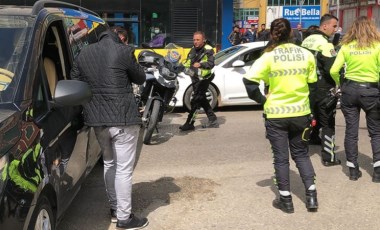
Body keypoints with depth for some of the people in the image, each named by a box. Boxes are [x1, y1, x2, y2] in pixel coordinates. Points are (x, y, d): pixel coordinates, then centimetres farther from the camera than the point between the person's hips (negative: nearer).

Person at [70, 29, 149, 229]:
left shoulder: (83, 53, 9)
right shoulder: (123, 51, -8)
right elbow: (140, 78, 3)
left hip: (96, 118, 6)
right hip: (123, 119, -6)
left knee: (109, 163, 21)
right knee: (124, 169, 2)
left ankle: (114, 209, 32)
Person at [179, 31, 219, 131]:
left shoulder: (208, 50, -10)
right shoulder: (193, 50, 13)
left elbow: (211, 63, -25)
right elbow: (188, 62, 20)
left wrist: (201, 64, -41)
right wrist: (184, 66, -1)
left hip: (203, 79, -9)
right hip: (195, 78, 9)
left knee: (196, 100, -10)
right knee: (202, 100, 15)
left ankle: (189, 123, -5)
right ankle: (213, 120, 26)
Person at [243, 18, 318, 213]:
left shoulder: (269, 56, -9)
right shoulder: (306, 55, -1)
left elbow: (249, 80, -17)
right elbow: (313, 84, 5)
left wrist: (261, 99, -4)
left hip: (276, 114, -2)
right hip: (301, 112, 3)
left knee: (281, 157, 9)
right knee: (301, 154, 18)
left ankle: (286, 201, 15)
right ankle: (311, 196, 14)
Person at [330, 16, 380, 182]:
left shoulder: (346, 46, 0)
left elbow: (334, 71, -5)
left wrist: (341, 84, 11)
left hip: (350, 90, 2)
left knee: (351, 131, 8)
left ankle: (353, 170, 13)